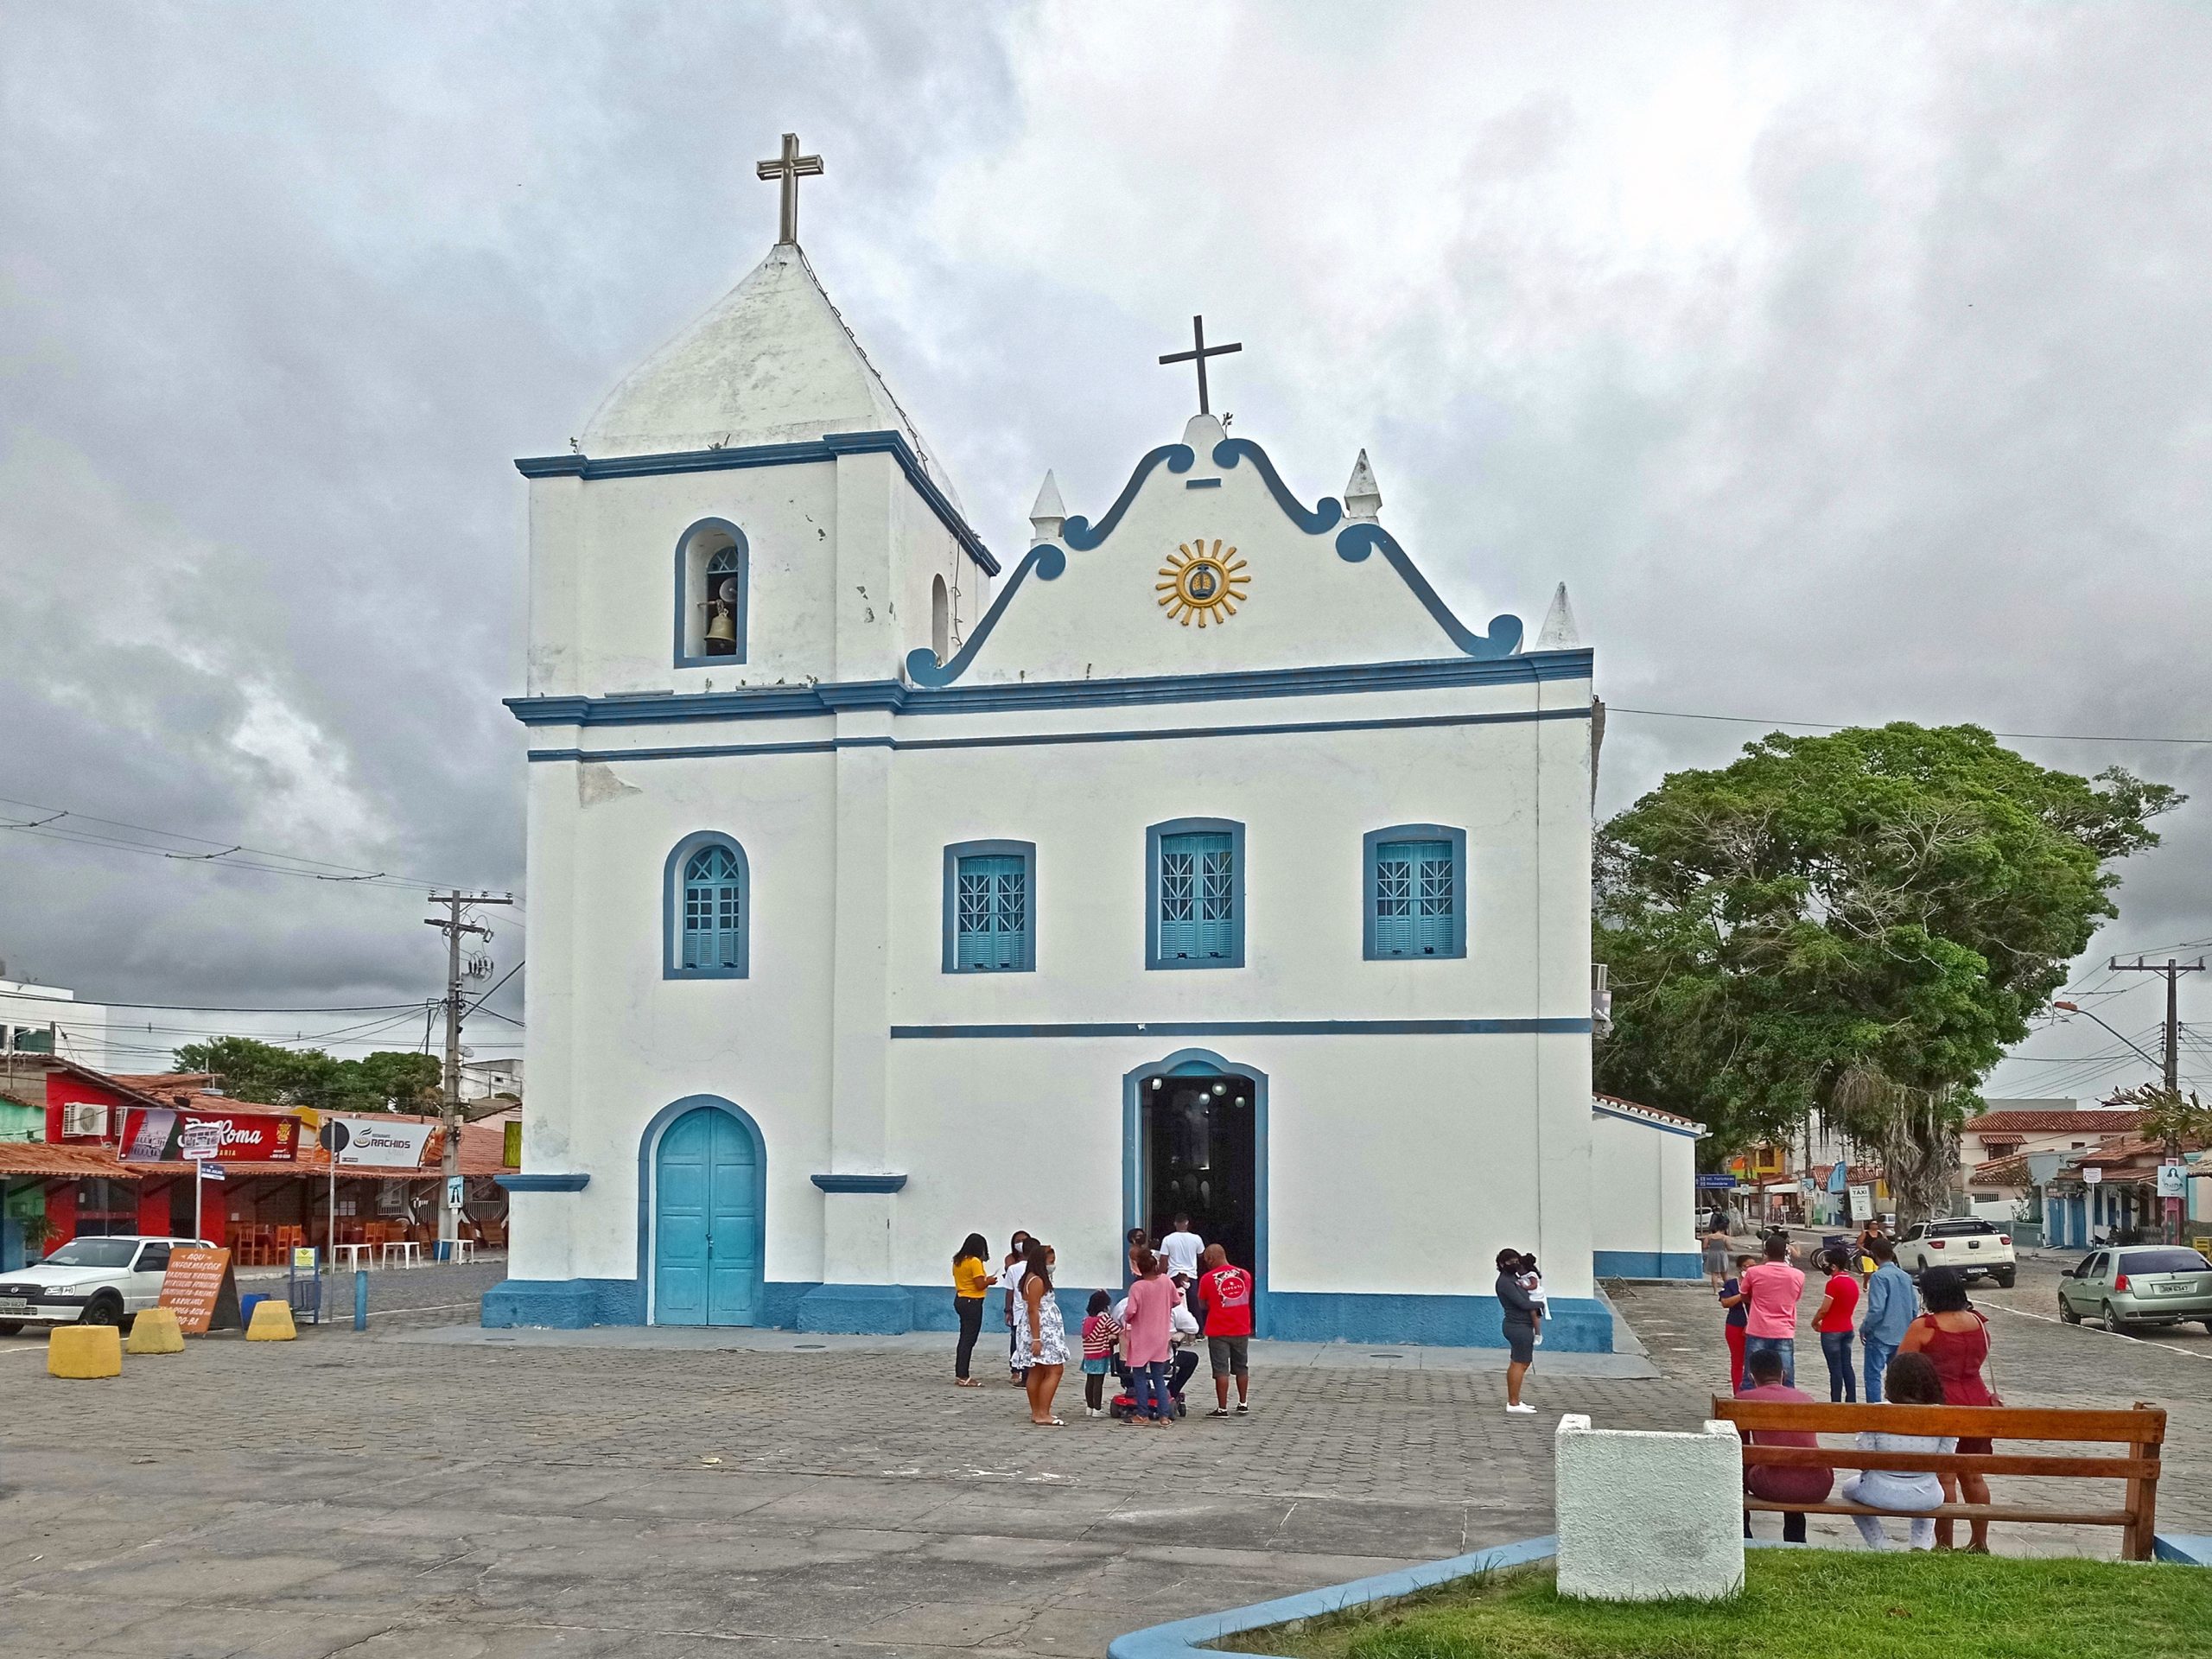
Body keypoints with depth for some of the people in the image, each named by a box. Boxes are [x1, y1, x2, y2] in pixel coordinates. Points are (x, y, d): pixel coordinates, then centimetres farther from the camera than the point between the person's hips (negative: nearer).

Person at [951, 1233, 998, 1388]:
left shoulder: (958, 1261, 10)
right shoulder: (975, 1262, -15)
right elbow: (980, 1285, -18)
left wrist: (985, 1279, 14)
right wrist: (989, 1281, 2)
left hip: (960, 1299, 9)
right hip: (972, 1302, -9)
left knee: (964, 1338, 15)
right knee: (969, 1339, -4)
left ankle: (959, 1375, 18)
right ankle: (963, 1377, -3)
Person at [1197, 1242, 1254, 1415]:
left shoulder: (1207, 1278, -11)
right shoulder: (1245, 1275, 1)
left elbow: (1202, 1305, -1)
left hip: (1219, 1331, -4)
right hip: (1242, 1329, 4)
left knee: (1221, 1371, 0)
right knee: (1241, 1368, 17)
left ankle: (1222, 1408, 0)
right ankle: (1243, 1404, 25)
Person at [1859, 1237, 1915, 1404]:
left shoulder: (1879, 1277, -14)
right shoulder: (1906, 1277, 8)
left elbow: (1876, 1309, -21)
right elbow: (1914, 1309, 11)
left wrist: (1864, 1328, -7)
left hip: (1880, 1336, -7)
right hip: (1902, 1337, 7)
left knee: (1873, 1376, -2)